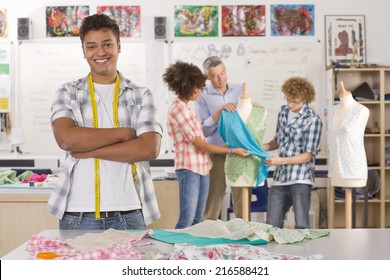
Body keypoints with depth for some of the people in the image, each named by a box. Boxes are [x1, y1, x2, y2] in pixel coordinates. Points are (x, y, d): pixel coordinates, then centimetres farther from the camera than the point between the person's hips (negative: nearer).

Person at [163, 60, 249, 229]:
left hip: (201, 168, 10)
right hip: (189, 169, -10)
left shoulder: (184, 108, 17)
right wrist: (231, 151, -7)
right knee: (186, 221, -11)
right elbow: (199, 144, -13)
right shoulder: (178, 109, -13)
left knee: (197, 220, 9)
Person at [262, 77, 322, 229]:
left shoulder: (313, 120, -9)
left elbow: (308, 155, -10)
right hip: (279, 178, 6)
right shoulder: (283, 111, 11)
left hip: (300, 179, -6)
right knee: (272, 225, 6)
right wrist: (263, 147, 5)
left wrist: (281, 160, -19)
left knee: (301, 226, -7)